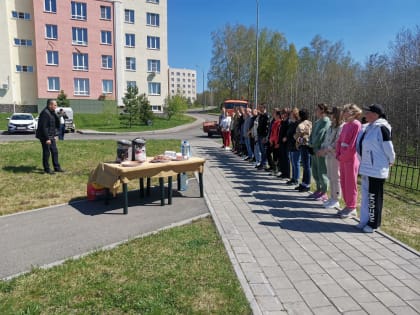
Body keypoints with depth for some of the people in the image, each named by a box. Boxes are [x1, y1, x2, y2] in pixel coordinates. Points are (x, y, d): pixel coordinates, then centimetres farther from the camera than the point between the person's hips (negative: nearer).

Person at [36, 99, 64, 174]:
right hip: (45, 137, -10)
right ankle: (47, 169, 9)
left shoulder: (52, 113, 12)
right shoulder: (45, 113, -18)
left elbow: (56, 124, 17)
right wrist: (47, 138, -24)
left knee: (55, 151, 13)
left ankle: (57, 167, 23)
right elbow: (44, 127, -22)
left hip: (51, 136, 10)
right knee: (46, 153, -1)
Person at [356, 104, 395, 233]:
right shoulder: (367, 127, 10)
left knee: (374, 197, 1)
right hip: (366, 167, 9)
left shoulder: (381, 128, -16)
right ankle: (365, 220, 26)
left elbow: (388, 147, -15)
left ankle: (373, 223, 14)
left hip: (377, 168, -9)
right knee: (365, 194, 15)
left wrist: (391, 160, 0)